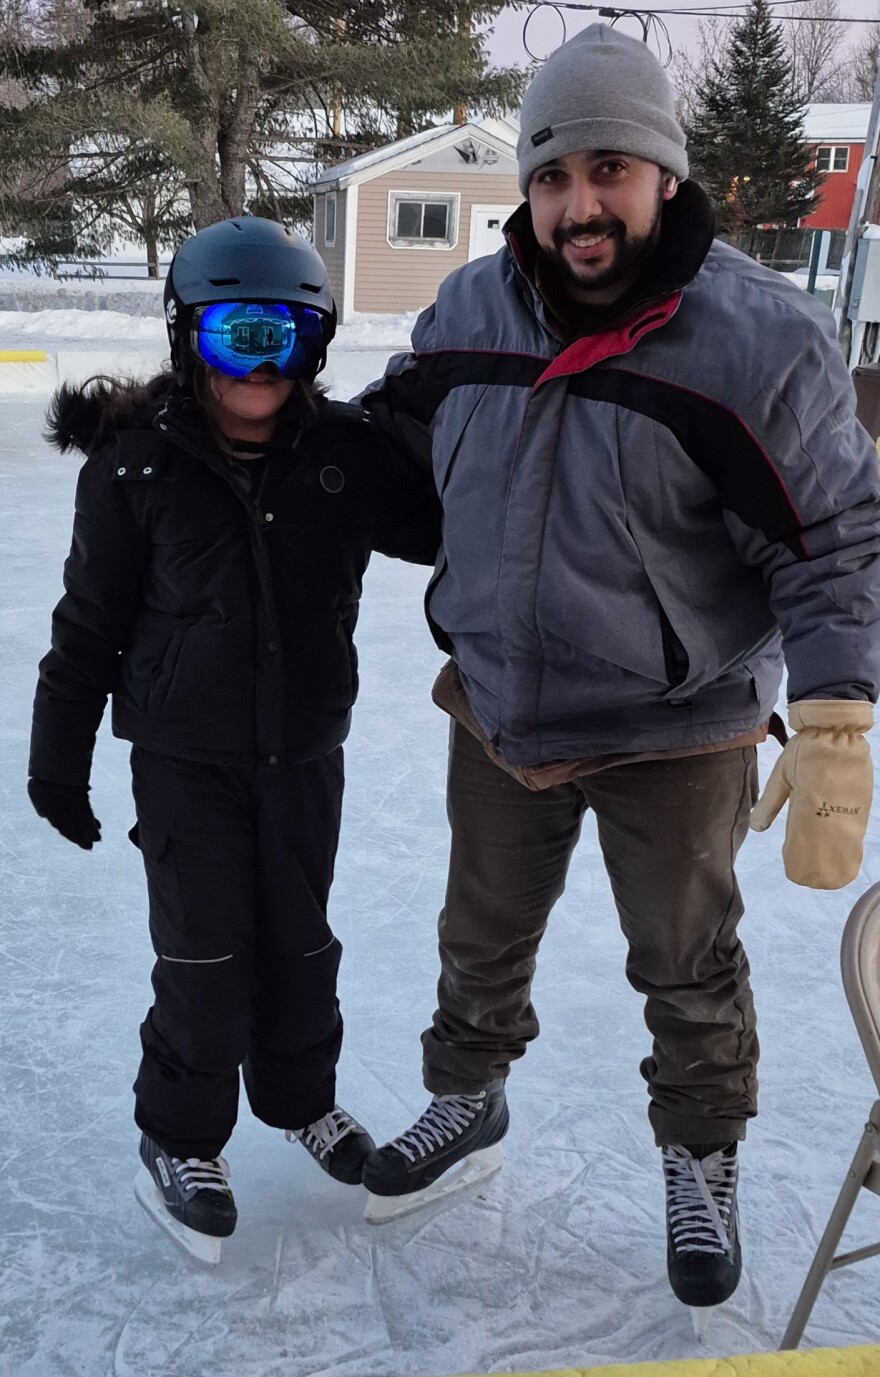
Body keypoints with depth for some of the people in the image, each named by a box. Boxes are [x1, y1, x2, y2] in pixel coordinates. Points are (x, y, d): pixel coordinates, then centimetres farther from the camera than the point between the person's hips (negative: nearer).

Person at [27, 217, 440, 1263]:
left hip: (305, 748, 3)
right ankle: (180, 1140, 27)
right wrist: (60, 757, 0)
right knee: (204, 953, 3)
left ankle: (299, 1096, 42)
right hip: (185, 755, -3)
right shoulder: (137, 465, -12)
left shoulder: (346, 451, -7)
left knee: (300, 938, 17)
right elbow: (89, 625, -5)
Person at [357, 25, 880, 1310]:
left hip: (675, 738, -3)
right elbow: (384, 436, 12)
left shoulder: (759, 337, -20)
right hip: (496, 714, 4)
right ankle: (466, 1104, 51)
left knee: (689, 973, 17)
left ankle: (702, 1168, 43)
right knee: (482, 941, 23)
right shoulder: (471, 310, -7)